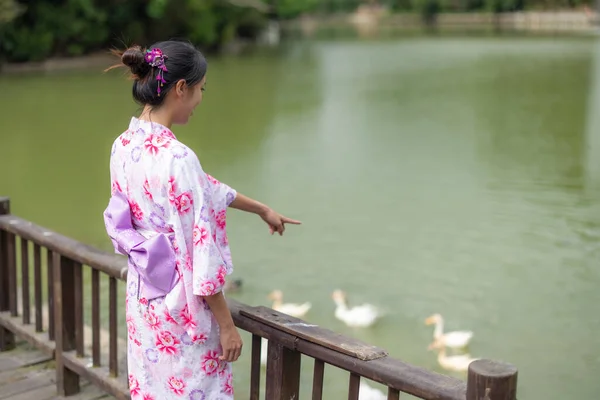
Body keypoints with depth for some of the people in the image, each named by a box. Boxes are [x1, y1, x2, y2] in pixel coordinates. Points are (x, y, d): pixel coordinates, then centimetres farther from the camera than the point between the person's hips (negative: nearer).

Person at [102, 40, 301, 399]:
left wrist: (262, 209, 23)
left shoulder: (124, 146, 1)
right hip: (181, 314, -8)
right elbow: (199, 253, -22)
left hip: (143, 301, 8)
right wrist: (227, 325, -12)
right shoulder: (176, 158, -26)